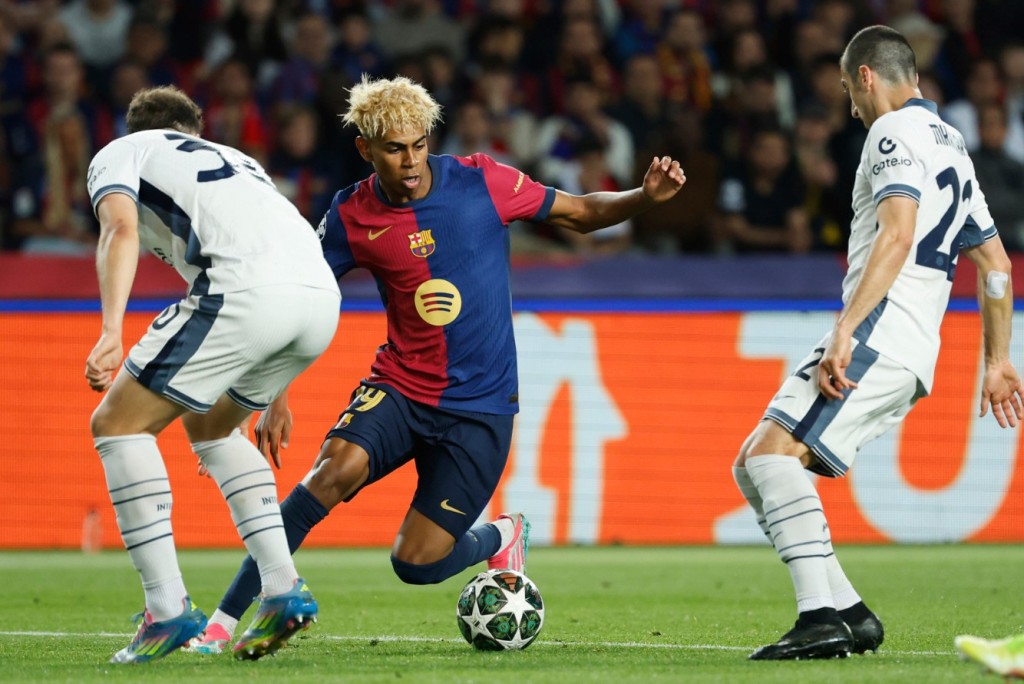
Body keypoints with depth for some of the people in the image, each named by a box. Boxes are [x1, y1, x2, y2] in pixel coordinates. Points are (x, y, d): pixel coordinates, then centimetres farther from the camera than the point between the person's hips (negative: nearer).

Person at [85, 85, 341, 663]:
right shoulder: (231, 158, 39)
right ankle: (284, 589, 17)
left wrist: (111, 332, -14)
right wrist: (270, 399, 44)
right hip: (322, 296, 7)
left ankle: (168, 608, -2)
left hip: (246, 290, -7)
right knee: (209, 424, 29)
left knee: (119, 423, 7)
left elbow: (121, 230, -1)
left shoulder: (119, 153, 21)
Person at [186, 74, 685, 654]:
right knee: (337, 467, -30)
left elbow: (579, 214, 3)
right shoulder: (352, 217, -5)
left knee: (416, 563, -8)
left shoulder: (481, 182, -9)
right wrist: (276, 398, -3)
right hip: (398, 387, 1)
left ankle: (502, 537, 30)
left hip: (481, 406, -1)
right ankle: (226, 618, -24)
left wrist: (646, 196, -14)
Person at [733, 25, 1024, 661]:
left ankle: (822, 618, -29)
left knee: (772, 453, -20)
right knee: (753, 467, 9)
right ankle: (849, 612, 3)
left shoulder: (895, 130, -4)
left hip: (877, 337, -10)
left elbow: (898, 234, -20)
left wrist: (846, 331, -26)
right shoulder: (951, 144, 27)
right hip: (913, 357, 10)